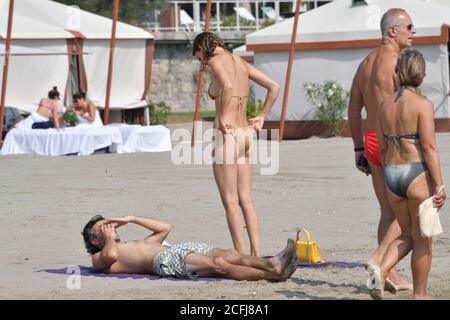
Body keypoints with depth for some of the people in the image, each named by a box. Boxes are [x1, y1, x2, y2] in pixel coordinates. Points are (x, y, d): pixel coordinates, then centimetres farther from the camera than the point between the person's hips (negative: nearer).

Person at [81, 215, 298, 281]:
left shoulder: (136, 245, 39)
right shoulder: (100, 260, 15)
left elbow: (165, 228, 39)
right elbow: (111, 254, -11)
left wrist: (131, 219, 37)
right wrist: (110, 238, 12)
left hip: (181, 249, 9)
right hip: (165, 261, -9)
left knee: (229, 255, -19)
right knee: (217, 264, -29)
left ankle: (271, 264, -39)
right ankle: (271, 275, -43)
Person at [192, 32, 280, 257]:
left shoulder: (216, 61, -7)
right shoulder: (241, 63, 15)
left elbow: (228, 86, -27)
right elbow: (274, 87, 16)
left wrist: (223, 117, -18)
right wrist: (262, 117, 17)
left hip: (226, 133, -8)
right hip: (245, 132, 8)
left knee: (230, 202, -3)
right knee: (246, 199, 9)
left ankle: (241, 256, -4)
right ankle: (256, 254, 6)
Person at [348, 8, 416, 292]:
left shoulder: (366, 63, 14)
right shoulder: (398, 61, -13)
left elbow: (354, 110, 17)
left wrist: (359, 149, 21)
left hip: (372, 142, 8)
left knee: (389, 211, 12)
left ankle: (392, 276, 12)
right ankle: (379, 259, -13)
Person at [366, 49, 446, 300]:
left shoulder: (385, 106, 8)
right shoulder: (423, 105, -10)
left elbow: (382, 148, 12)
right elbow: (429, 146, -15)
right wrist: (439, 185, -14)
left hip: (392, 175, 6)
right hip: (418, 173, -6)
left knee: (408, 235, 19)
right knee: (423, 239, 7)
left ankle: (381, 270, -5)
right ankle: (420, 295, 13)